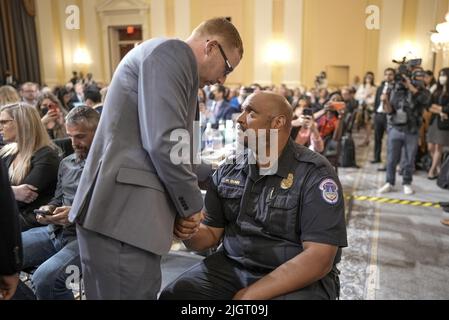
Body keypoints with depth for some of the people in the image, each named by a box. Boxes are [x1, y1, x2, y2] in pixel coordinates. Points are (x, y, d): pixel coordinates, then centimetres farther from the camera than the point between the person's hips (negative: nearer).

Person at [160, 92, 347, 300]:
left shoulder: (315, 174, -11)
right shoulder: (227, 171, 5)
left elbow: (319, 258, -17)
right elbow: (211, 233, 9)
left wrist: (251, 294, -20)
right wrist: (190, 234, -14)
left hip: (299, 279, -3)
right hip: (231, 267, 4)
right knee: (174, 294, -15)